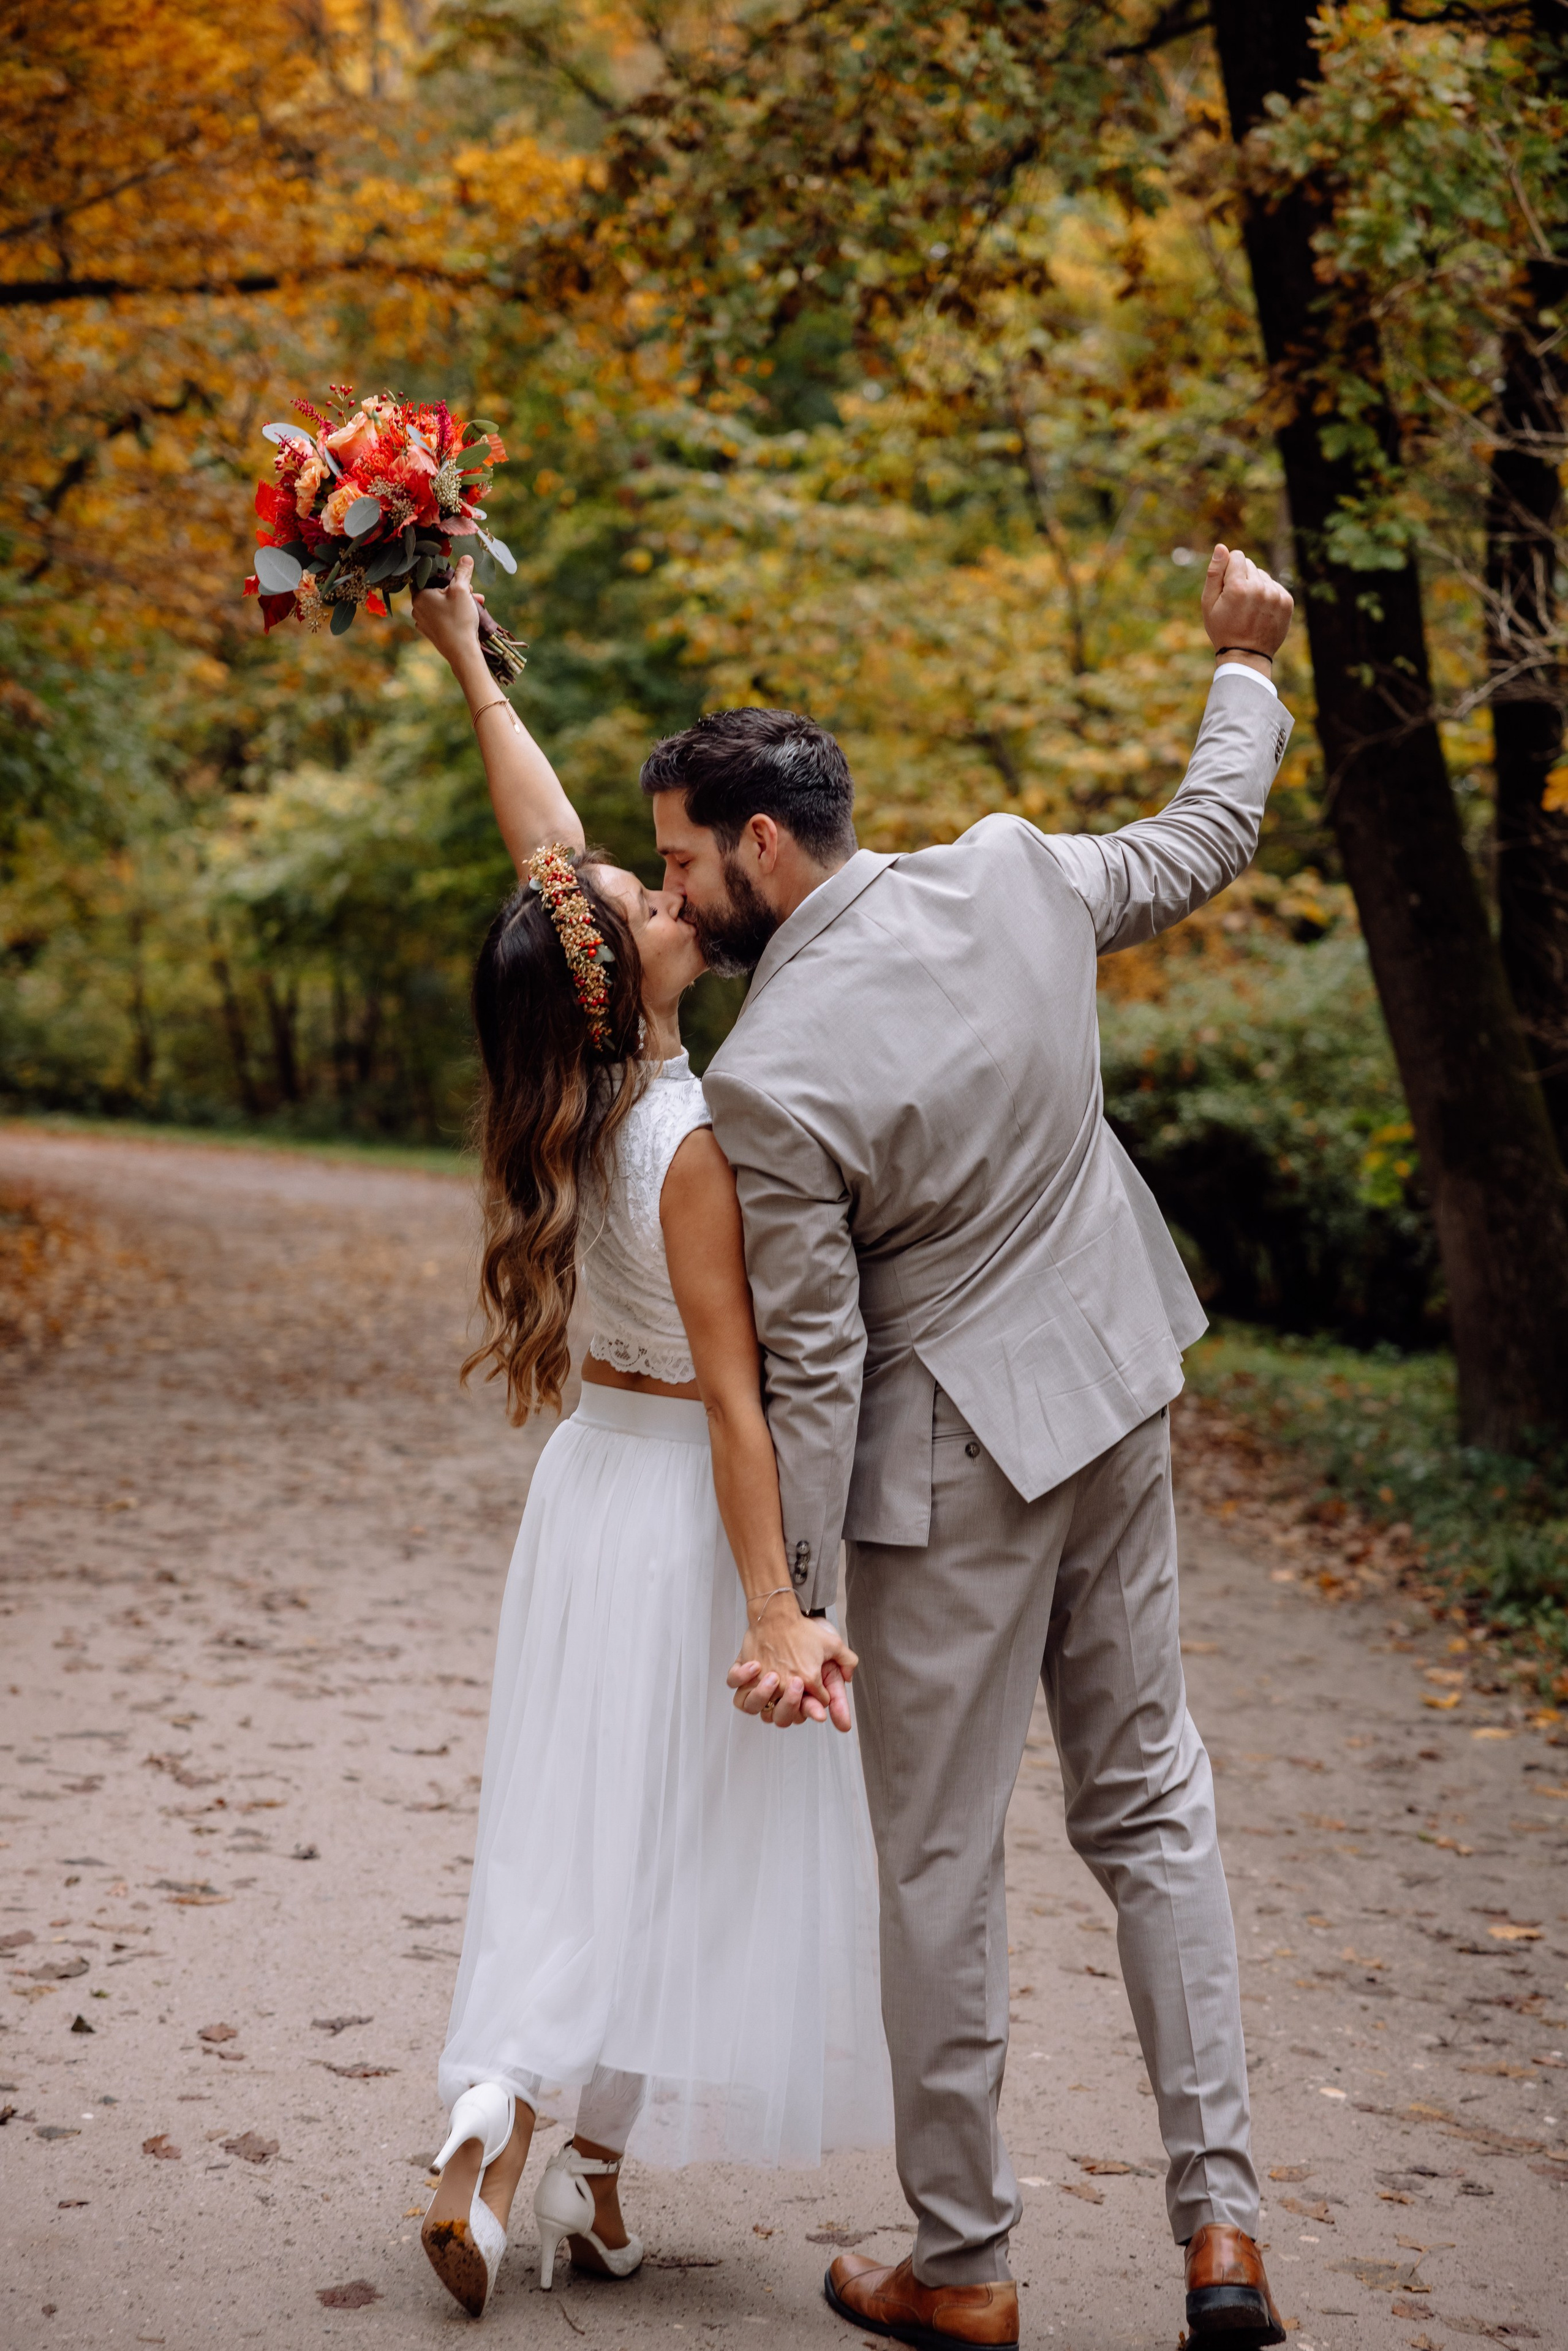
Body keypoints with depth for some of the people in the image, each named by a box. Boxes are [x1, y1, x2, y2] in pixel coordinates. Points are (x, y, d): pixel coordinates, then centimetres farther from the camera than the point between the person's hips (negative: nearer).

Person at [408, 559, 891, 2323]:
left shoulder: (590, 1084, -3)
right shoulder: (690, 1146, -24)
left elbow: (547, 844, 7)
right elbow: (732, 1395, -25)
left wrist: (469, 665, 14)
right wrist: (776, 1608, -23)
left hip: (595, 1474, 7)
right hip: (682, 1505, -7)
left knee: (576, 1825, 13)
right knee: (671, 1841, 5)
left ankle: (490, 2132, 9)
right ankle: (592, 2174, 10)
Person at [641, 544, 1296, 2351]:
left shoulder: (767, 1080, -23)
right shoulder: (1012, 877, -7)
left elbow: (812, 1369, -19)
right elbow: (1204, 844, 13)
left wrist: (790, 1608, -8)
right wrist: (1243, 666, 30)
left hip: (957, 1468, -7)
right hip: (1118, 1400, 7)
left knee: (940, 1861, 8)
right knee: (1149, 1802, 17)